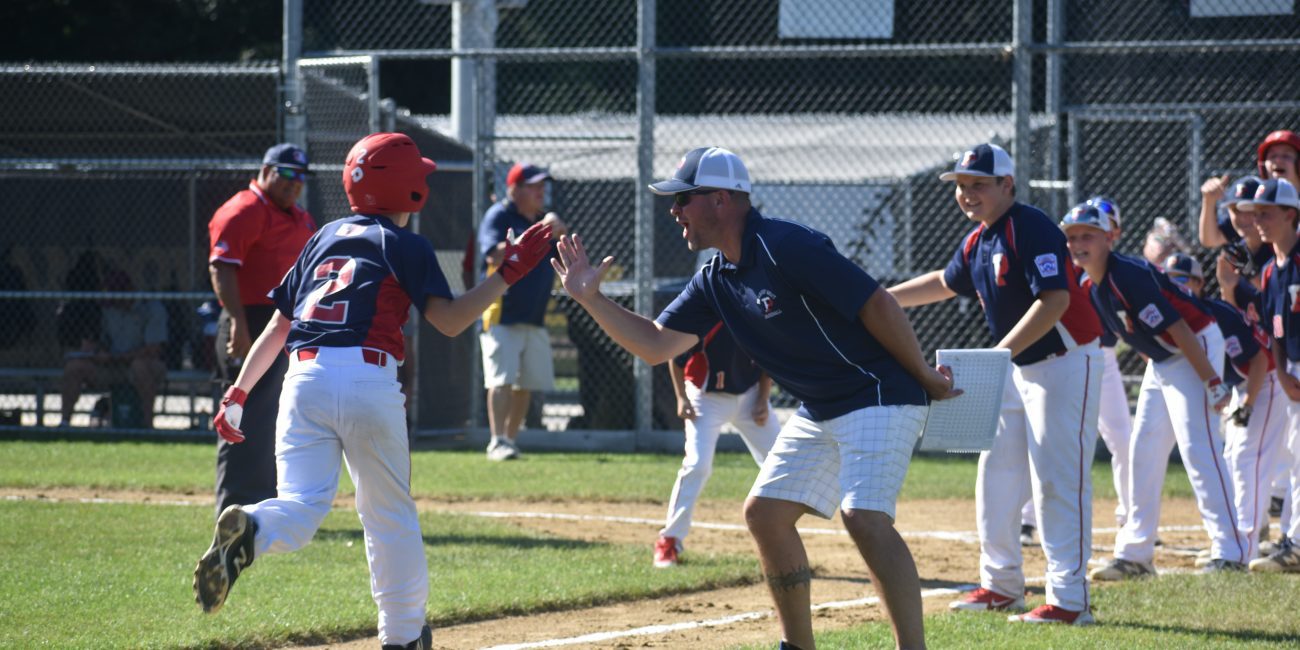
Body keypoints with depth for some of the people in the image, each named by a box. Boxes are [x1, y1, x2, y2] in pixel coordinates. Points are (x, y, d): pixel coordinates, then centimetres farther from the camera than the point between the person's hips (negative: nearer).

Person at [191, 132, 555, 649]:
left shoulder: (324, 238, 21)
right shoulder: (406, 245, 6)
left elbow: (277, 326, 20)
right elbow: (450, 321, -2)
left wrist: (239, 392, 22)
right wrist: (509, 274, 3)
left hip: (304, 377, 3)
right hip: (368, 379, -3)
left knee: (301, 505, -5)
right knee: (390, 513, 13)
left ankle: (247, 530, -39)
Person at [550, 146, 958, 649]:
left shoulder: (786, 248, -22)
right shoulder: (715, 280, 7)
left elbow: (878, 306, -21)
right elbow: (655, 345, 9)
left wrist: (925, 378, -13)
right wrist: (591, 299, 0)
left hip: (879, 398, -10)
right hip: (818, 413, 10)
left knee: (864, 518, -24)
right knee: (765, 512, 9)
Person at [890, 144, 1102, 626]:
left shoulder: (1031, 229, -19)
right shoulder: (977, 242, 9)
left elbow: (1054, 301, -28)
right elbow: (945, 282, 29)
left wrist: (999, 353, -33)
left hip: (1065, 365, -10)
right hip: (1016, 369, 10)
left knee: (1057, 481, -11)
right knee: (997, 475, 13)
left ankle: (1070, 600, -10)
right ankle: (1002, 586, 25)